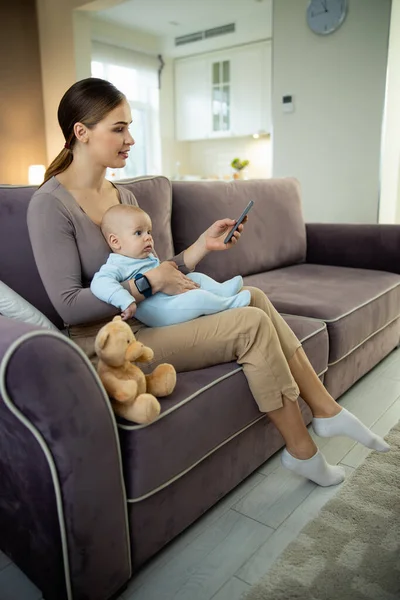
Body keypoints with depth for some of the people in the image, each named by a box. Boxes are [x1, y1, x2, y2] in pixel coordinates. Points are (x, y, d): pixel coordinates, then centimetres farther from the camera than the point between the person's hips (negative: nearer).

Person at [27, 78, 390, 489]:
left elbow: (151, 271, 10)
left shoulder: (123, 195, 10)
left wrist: (203, 245, -2)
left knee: (253, 297, -4)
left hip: (145, 319, 8)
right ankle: (301, 451, 1)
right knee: (252, 325, -17)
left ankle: (325, 410, 4)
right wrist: (148, 281, -20)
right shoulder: (51, 205, -14)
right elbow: (69, 306, -19)